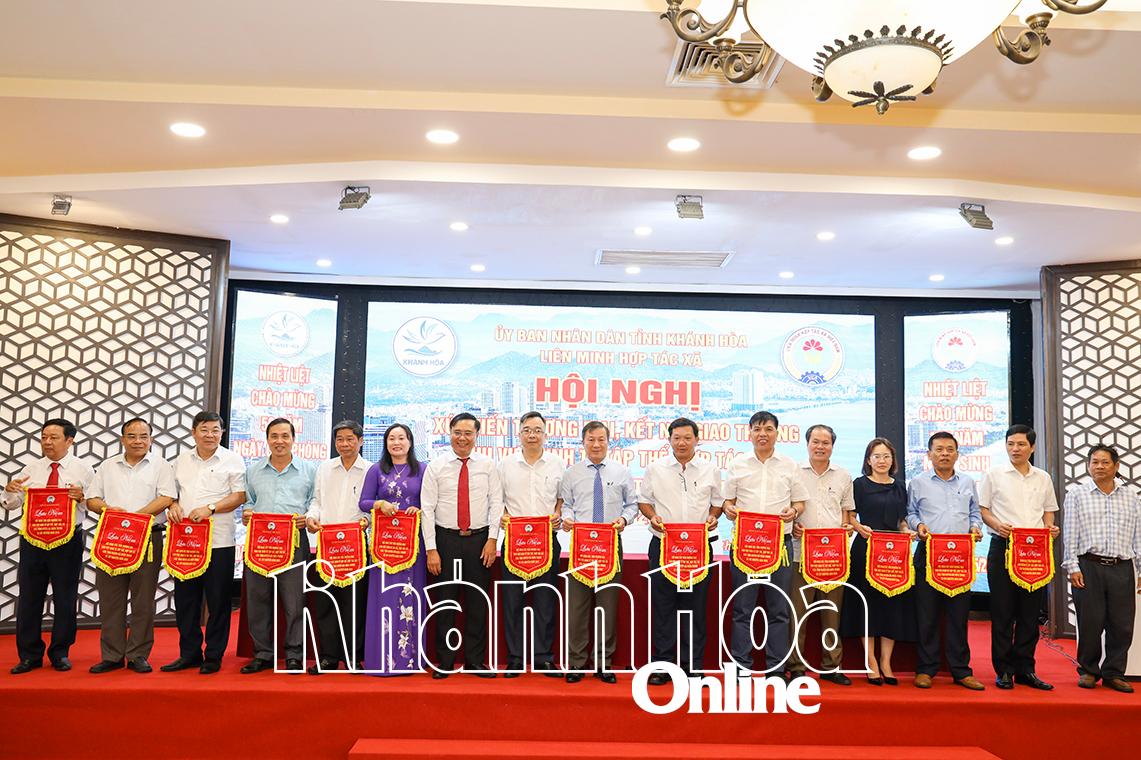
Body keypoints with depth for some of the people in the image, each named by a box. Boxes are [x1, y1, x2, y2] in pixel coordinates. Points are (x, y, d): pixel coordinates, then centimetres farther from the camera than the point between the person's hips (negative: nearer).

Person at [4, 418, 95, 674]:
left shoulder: (83, 469, -1)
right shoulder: (31, 468, 9)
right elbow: (11, 505, 12)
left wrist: (81, 497, -25)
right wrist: (9, 491, -10)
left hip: (68, 540, -3)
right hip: (32, 539, 3)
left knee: (65, 598, 5)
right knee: (29, 598, 7)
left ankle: (60, 654, 19)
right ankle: (29, 655, 20)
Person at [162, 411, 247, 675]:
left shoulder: (232, 460, 0)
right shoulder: (182, 460, 13)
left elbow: (240, 496, -5)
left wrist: (210, 509, -16)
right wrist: (173, 505, -3)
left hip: (218, 541, -4)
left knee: (218, 601, 1)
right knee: (185, 598, 10)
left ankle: (214, 656, 12)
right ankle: (189, 653, 22)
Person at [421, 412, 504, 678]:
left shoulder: (488, 466, 3)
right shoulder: (435, 467, 0)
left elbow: (496, 503, 2)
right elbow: (427, 509, -2)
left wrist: (492, 539, -7)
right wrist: (431, 549, -8)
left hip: (479, 539, 1)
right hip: (445, 539, -1)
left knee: (478, 601, 6)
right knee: (445, 601, 5)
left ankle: (475, 660, 18)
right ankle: (444, 662, 17)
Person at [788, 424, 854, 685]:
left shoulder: (843, 476, 14)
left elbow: (846, 510, 19)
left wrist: (847, 526, -1)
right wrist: (792, 526, -10)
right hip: (801, 552, -2)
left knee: (832, 613, 7)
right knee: (797, 612, -2)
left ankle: (831, 667, 17)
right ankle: (796, 667, 6)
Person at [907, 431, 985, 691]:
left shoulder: (967, 483, 16)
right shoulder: (918, 483, 8)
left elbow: (975, 513, 19)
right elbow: (910, 512, 10)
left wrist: (976, 527, -1)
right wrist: (918, 525, -9)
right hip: (928, 554, -2)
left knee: (959, 613, 4)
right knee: (927, 614, 0)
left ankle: (961, 670, 13)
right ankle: (926, 669, 8)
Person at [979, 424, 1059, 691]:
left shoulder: (1043, 478, 13)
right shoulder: (994, 474, 2)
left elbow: (1048, 511, 19)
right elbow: (982, 509, 2)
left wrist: (1051, 528, -2)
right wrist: (998, 525, -16)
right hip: (1003, 547, -3)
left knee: (1030, 612, 7)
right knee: (1002, 612, 0)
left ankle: (1025, 669, 17)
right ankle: (1003, 671, 8)